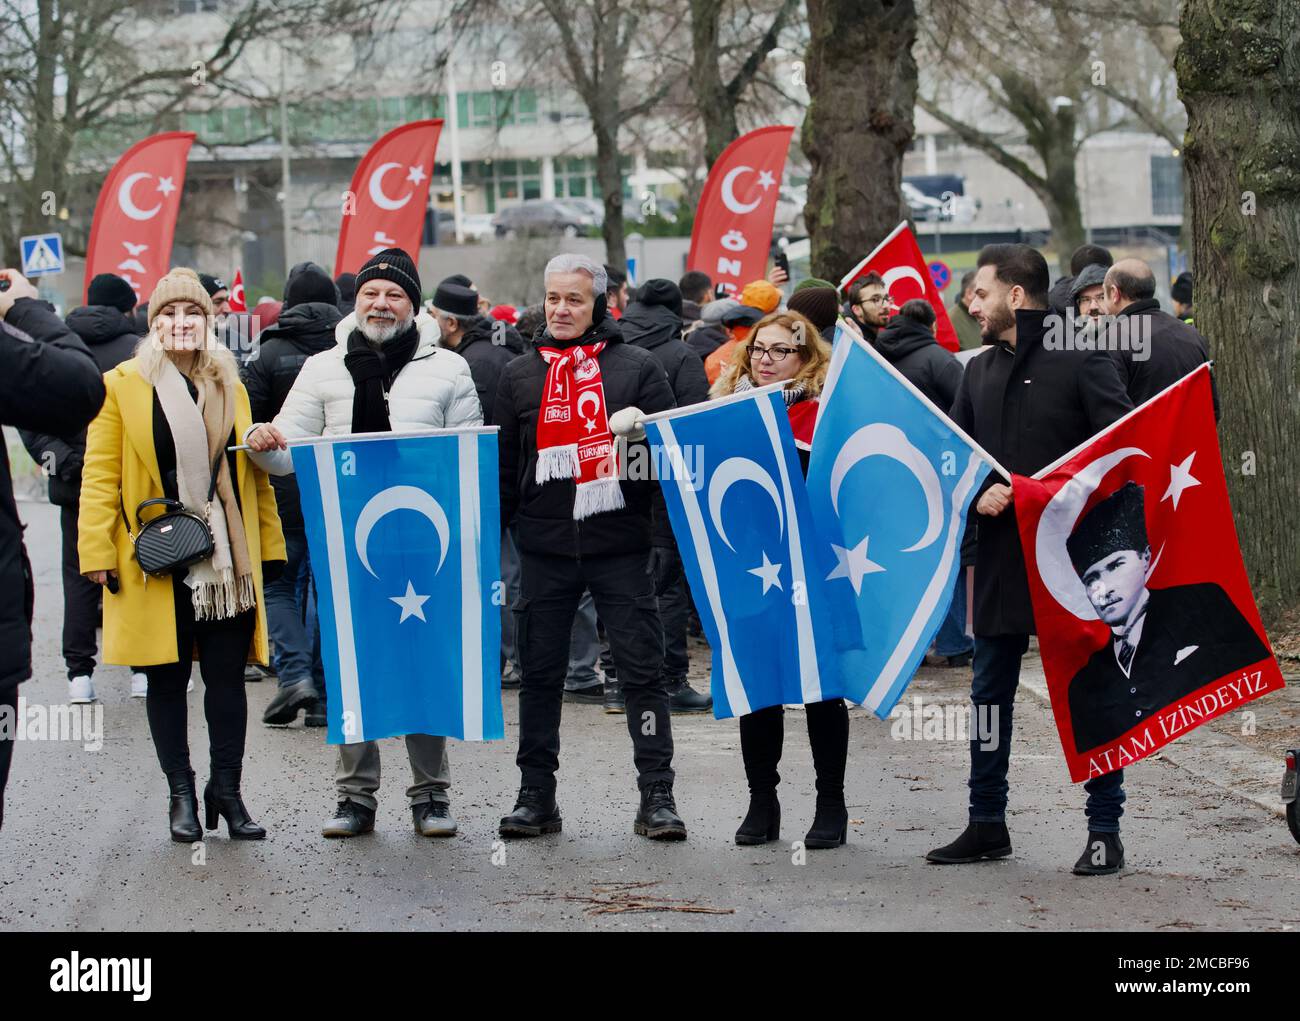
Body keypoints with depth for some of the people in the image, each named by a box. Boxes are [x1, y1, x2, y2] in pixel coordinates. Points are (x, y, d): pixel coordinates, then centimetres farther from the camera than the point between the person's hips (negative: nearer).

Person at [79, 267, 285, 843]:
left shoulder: (230, 388, 13)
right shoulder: (122, 387, 1)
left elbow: (253, 472, 16)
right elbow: (100, 474, -1)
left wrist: (268, 547, 11)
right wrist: (98, 552, -8)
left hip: (226, 558, 3)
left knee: (227, 676, 0)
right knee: (167, 678, 3)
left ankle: (227, 790, 8)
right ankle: (181, 795, 12)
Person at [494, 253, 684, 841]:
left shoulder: (637, 368, 5)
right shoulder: (520, 376, 12)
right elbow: (503, 466, 15)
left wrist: (642, 434, -17)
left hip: (620, 546, -2)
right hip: (545, 549, 2)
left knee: (642, 670, -3)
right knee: (539, 674, 6)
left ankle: (656, 798, 1)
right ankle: (535, 797, 13)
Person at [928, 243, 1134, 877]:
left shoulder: (1083, 360, -6)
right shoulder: (980, 372, 13)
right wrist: (978, 494, -4)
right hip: (1001, 556, 6)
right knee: (989, 693, 10)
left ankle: (1105, 829, 8)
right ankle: (987, 825, 20)